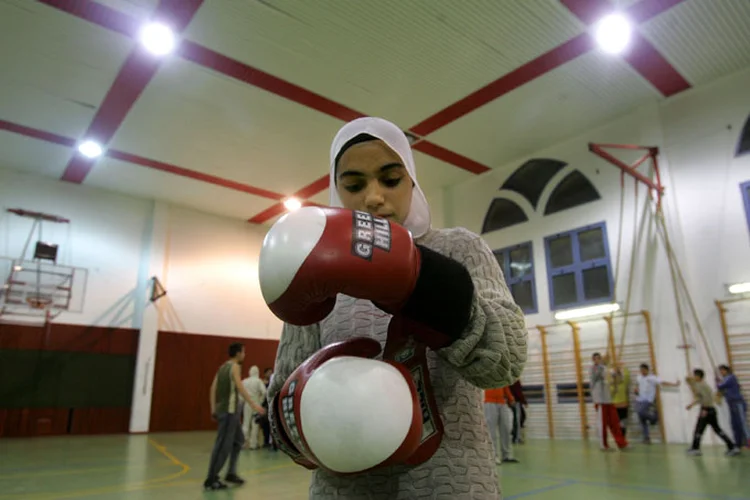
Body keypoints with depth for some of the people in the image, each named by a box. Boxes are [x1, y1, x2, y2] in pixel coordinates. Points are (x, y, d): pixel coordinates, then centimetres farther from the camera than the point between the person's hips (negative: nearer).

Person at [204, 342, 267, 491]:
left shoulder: (223, 367, 14)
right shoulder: (235, 366, -11)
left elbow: (213, 388, 12)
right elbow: (239, 387, -23)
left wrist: (213, 409, 14)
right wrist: (253, 404, -25)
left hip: (223, 408, 9)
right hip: (229, 410, -9)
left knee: (239, 440, 17)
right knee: (223, 445, -5)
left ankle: (231, 473, 18)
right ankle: (211, 480, 0)